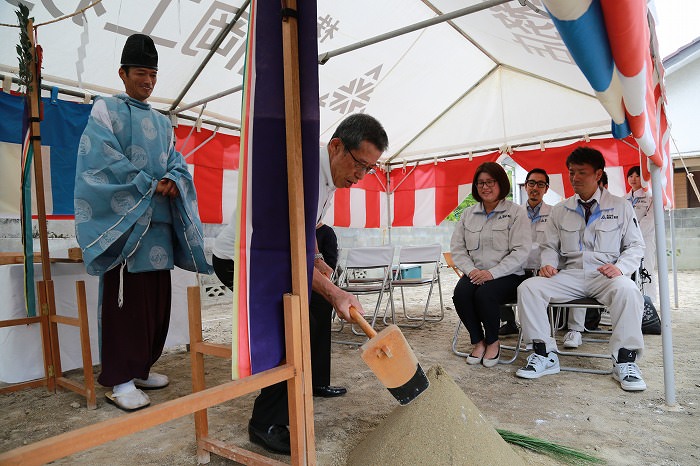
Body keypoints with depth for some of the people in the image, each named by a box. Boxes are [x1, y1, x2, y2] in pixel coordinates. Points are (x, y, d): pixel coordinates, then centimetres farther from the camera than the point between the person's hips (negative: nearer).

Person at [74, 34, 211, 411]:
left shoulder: (162, 122, 22)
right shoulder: (106, 109, 5)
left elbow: (177, 163, 13)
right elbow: (104, 159, -8)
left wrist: (171, 181, -9)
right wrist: (148, 186, -11)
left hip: (159, 222, 6)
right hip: (122, 220, -5)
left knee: (157, 300, 6)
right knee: (125, 300, -6)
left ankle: (141, 368, 19)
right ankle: (119, 379, 3)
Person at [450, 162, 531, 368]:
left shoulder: (516, 212, 0)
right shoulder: (468, 214, 14)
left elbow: (521, 251, -9)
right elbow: (457, 248, 8)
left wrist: (492, 273, -19)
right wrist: (471, 270, -10)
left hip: (507, 275, -3)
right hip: (474, 274, 4)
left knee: (485, 294, -33)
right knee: (460, 293, -27)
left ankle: (493, 342, -4)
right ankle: (478, 341, -3)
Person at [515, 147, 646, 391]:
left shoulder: (620, 206, 9)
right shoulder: (560, 210, 15)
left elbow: (636, 245, 8)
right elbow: (550, 246, 17)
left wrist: (620, 266, -13)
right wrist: (548, 264, -6)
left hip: (606, 275, -2)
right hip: (570, 275, 3)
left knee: (626, 289, -38)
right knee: (528, 287, -23)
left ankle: (625, 360, -22)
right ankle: (545, 354, -15)